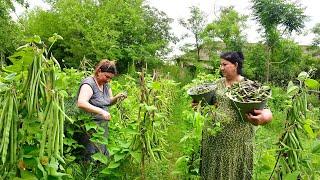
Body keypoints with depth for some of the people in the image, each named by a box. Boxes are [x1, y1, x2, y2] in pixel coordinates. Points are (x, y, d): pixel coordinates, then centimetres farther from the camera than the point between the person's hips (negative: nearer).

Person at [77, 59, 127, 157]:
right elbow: (81, 103, -31)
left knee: (104, 155, 9)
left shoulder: (106, 84, 9)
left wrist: (117, 97, -3)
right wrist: (101, 111, -38)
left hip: (103, 126, 8)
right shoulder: (89, 83, -16)